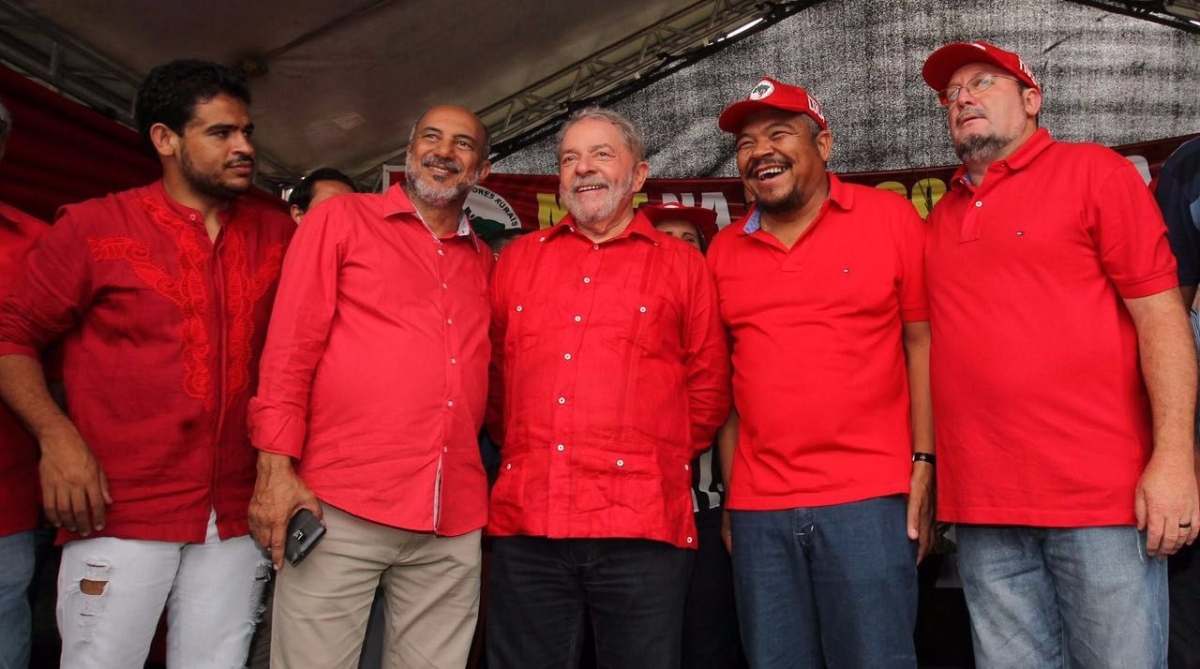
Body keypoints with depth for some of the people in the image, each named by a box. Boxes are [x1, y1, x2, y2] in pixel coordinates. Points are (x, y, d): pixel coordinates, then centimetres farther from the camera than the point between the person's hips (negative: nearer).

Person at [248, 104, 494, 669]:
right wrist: (276, 468, -9)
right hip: (339, 508, -4)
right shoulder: (342, 219, 7)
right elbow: (290, 347, 0)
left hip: (454, 521, 4)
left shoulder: (485, 262, 17)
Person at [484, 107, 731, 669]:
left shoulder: (682, 265, 7)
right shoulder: (518, 259, 14)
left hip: (643, 528, -2)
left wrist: (664, 457, 10)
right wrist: (520, 448, 13)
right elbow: (493, 375, 18)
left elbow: (708, 391, 9)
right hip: (525, 523, 3)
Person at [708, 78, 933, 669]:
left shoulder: (889, 217, 1)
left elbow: (922, 341, 0)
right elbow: (724, 377, 13)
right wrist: (730, 490, 9)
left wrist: (924, 463, -6)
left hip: (868, 498, -3)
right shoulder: (724, 250, 10)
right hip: (758, 509, 3)